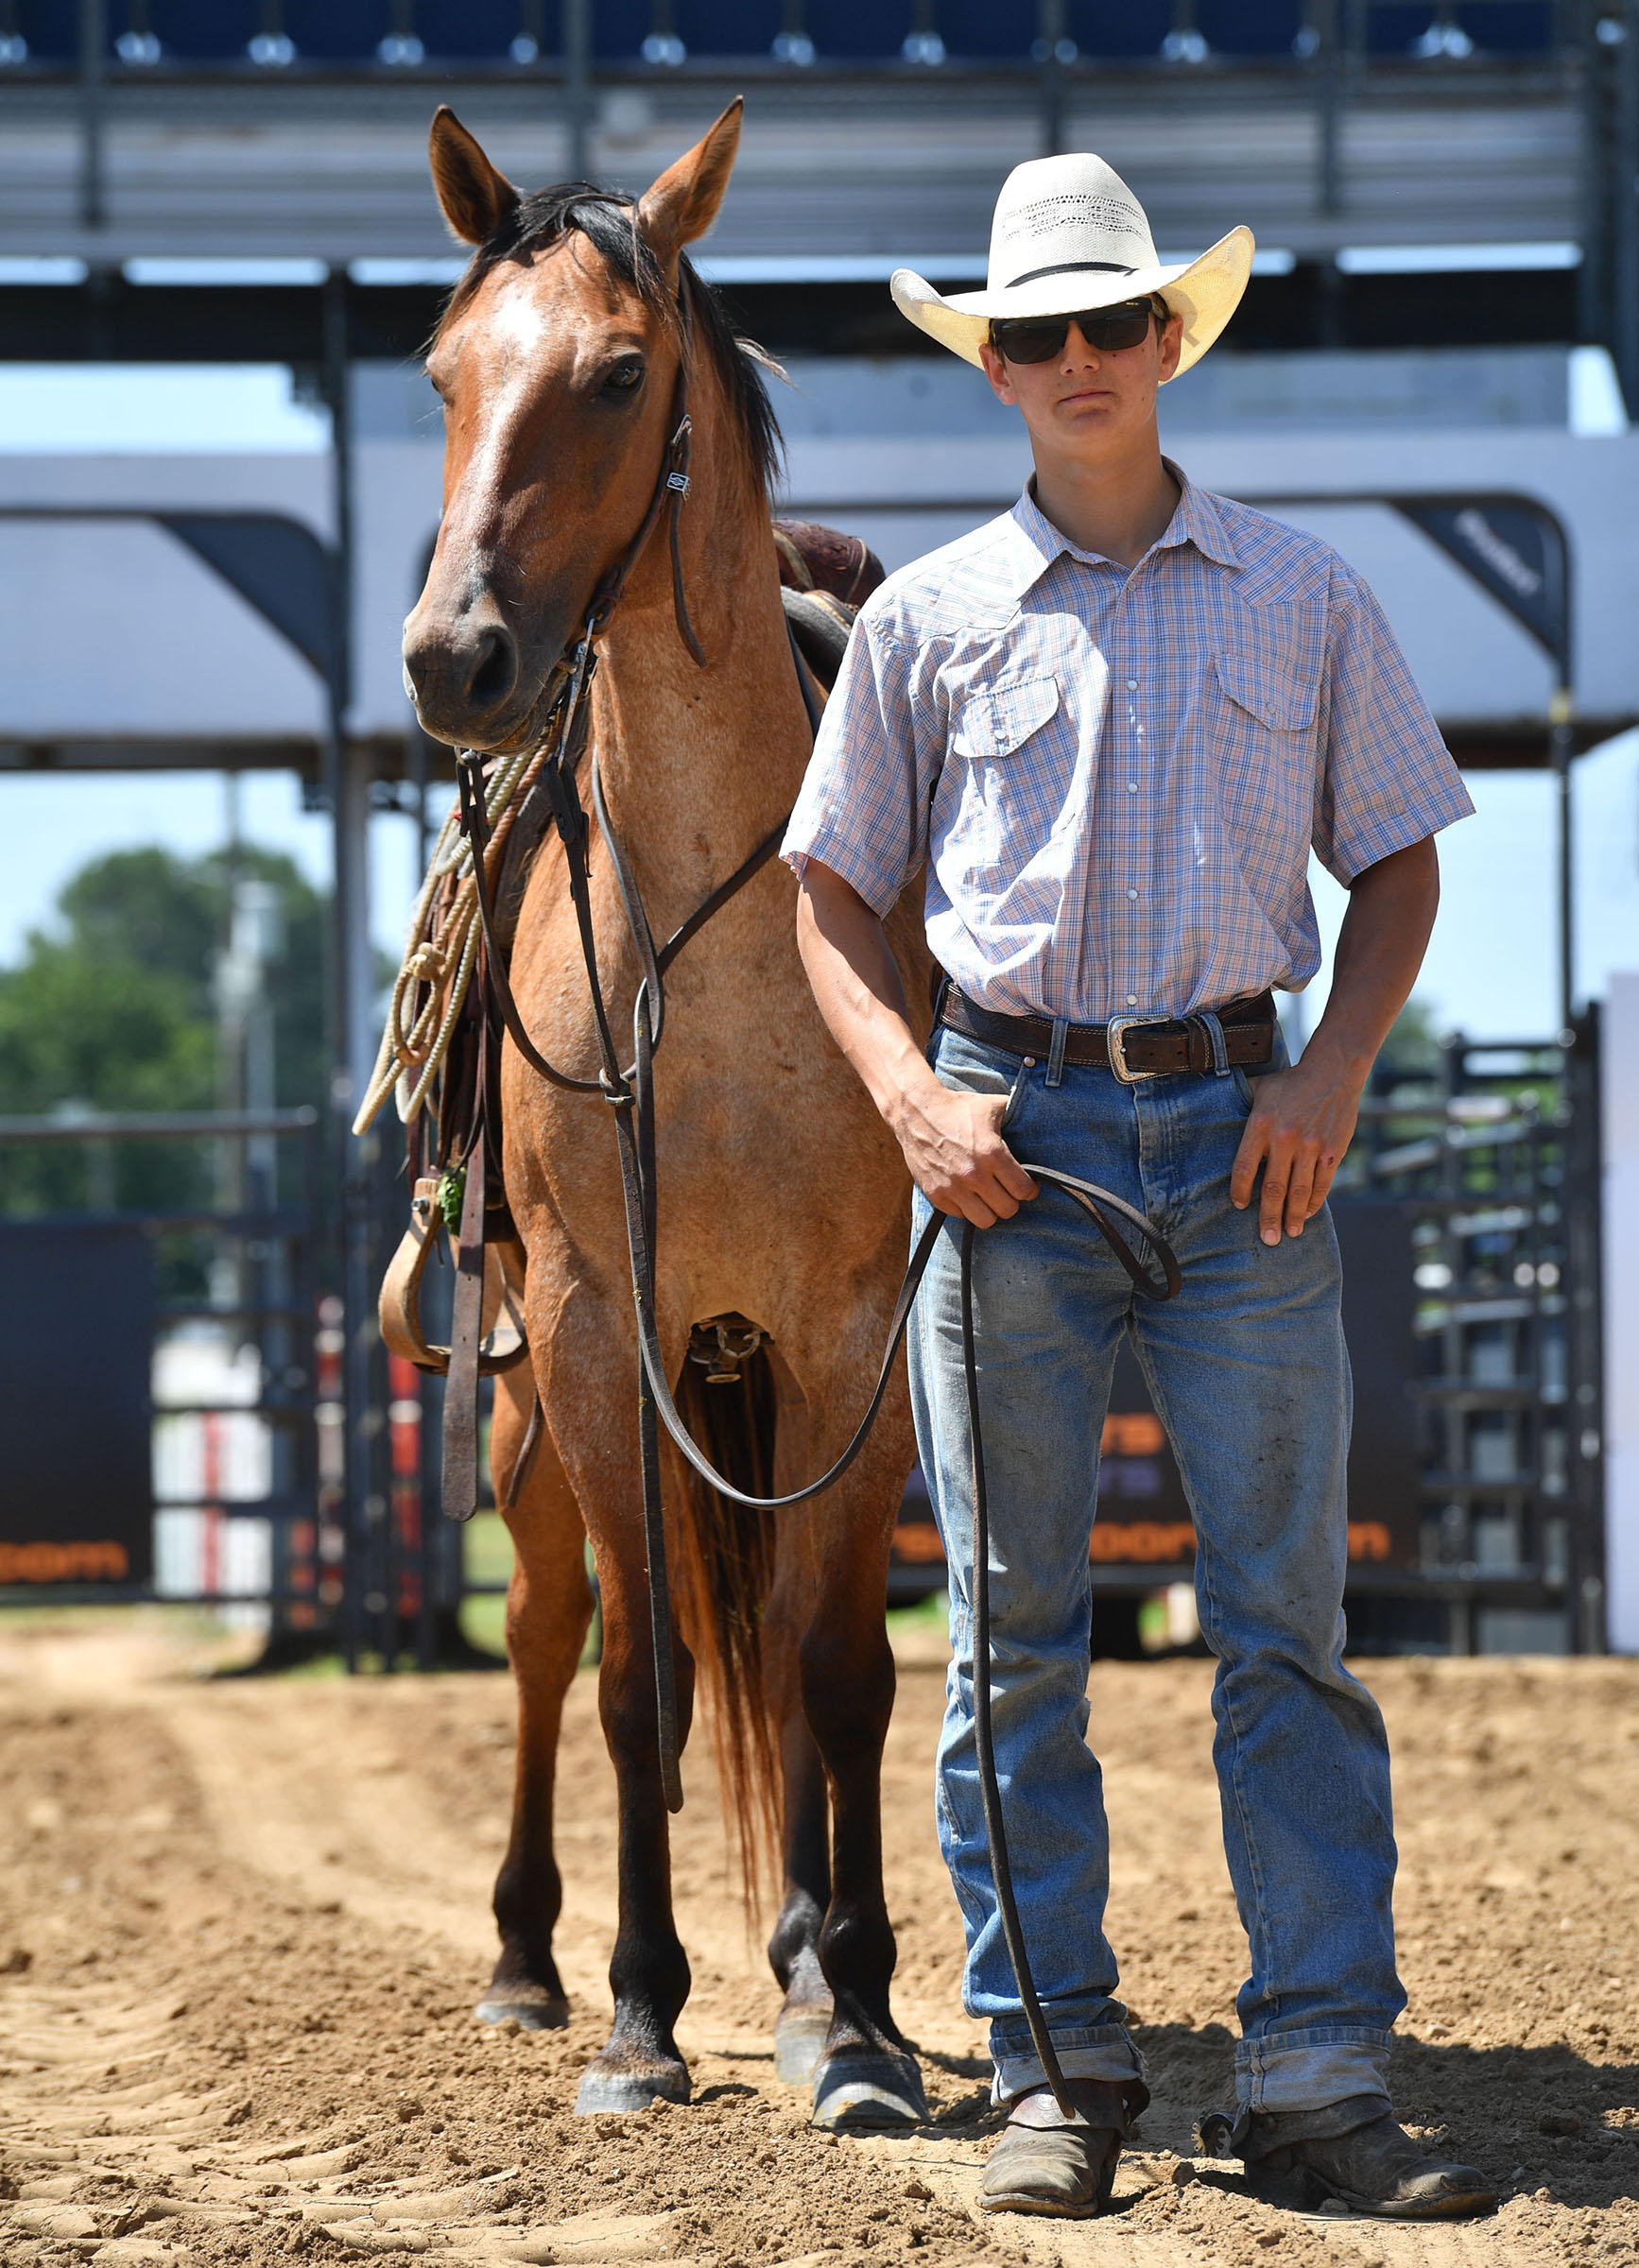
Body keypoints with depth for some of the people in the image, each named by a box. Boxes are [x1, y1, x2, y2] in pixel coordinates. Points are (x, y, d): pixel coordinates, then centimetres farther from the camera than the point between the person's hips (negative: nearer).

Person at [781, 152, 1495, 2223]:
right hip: (1012, 1133, 0)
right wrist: (911, 1096, -7)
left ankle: (1321, 2079, 0)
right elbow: (831, 898, 10)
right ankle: (1053, 2067, 11)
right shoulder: (929, 617, 6)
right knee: (1015, 1635, 3)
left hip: (1239, 1135, 0)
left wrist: (1329, 1080, -4)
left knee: (1289, 1622, -2)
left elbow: (1396, 867, 11)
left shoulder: (1303, 600, 8)